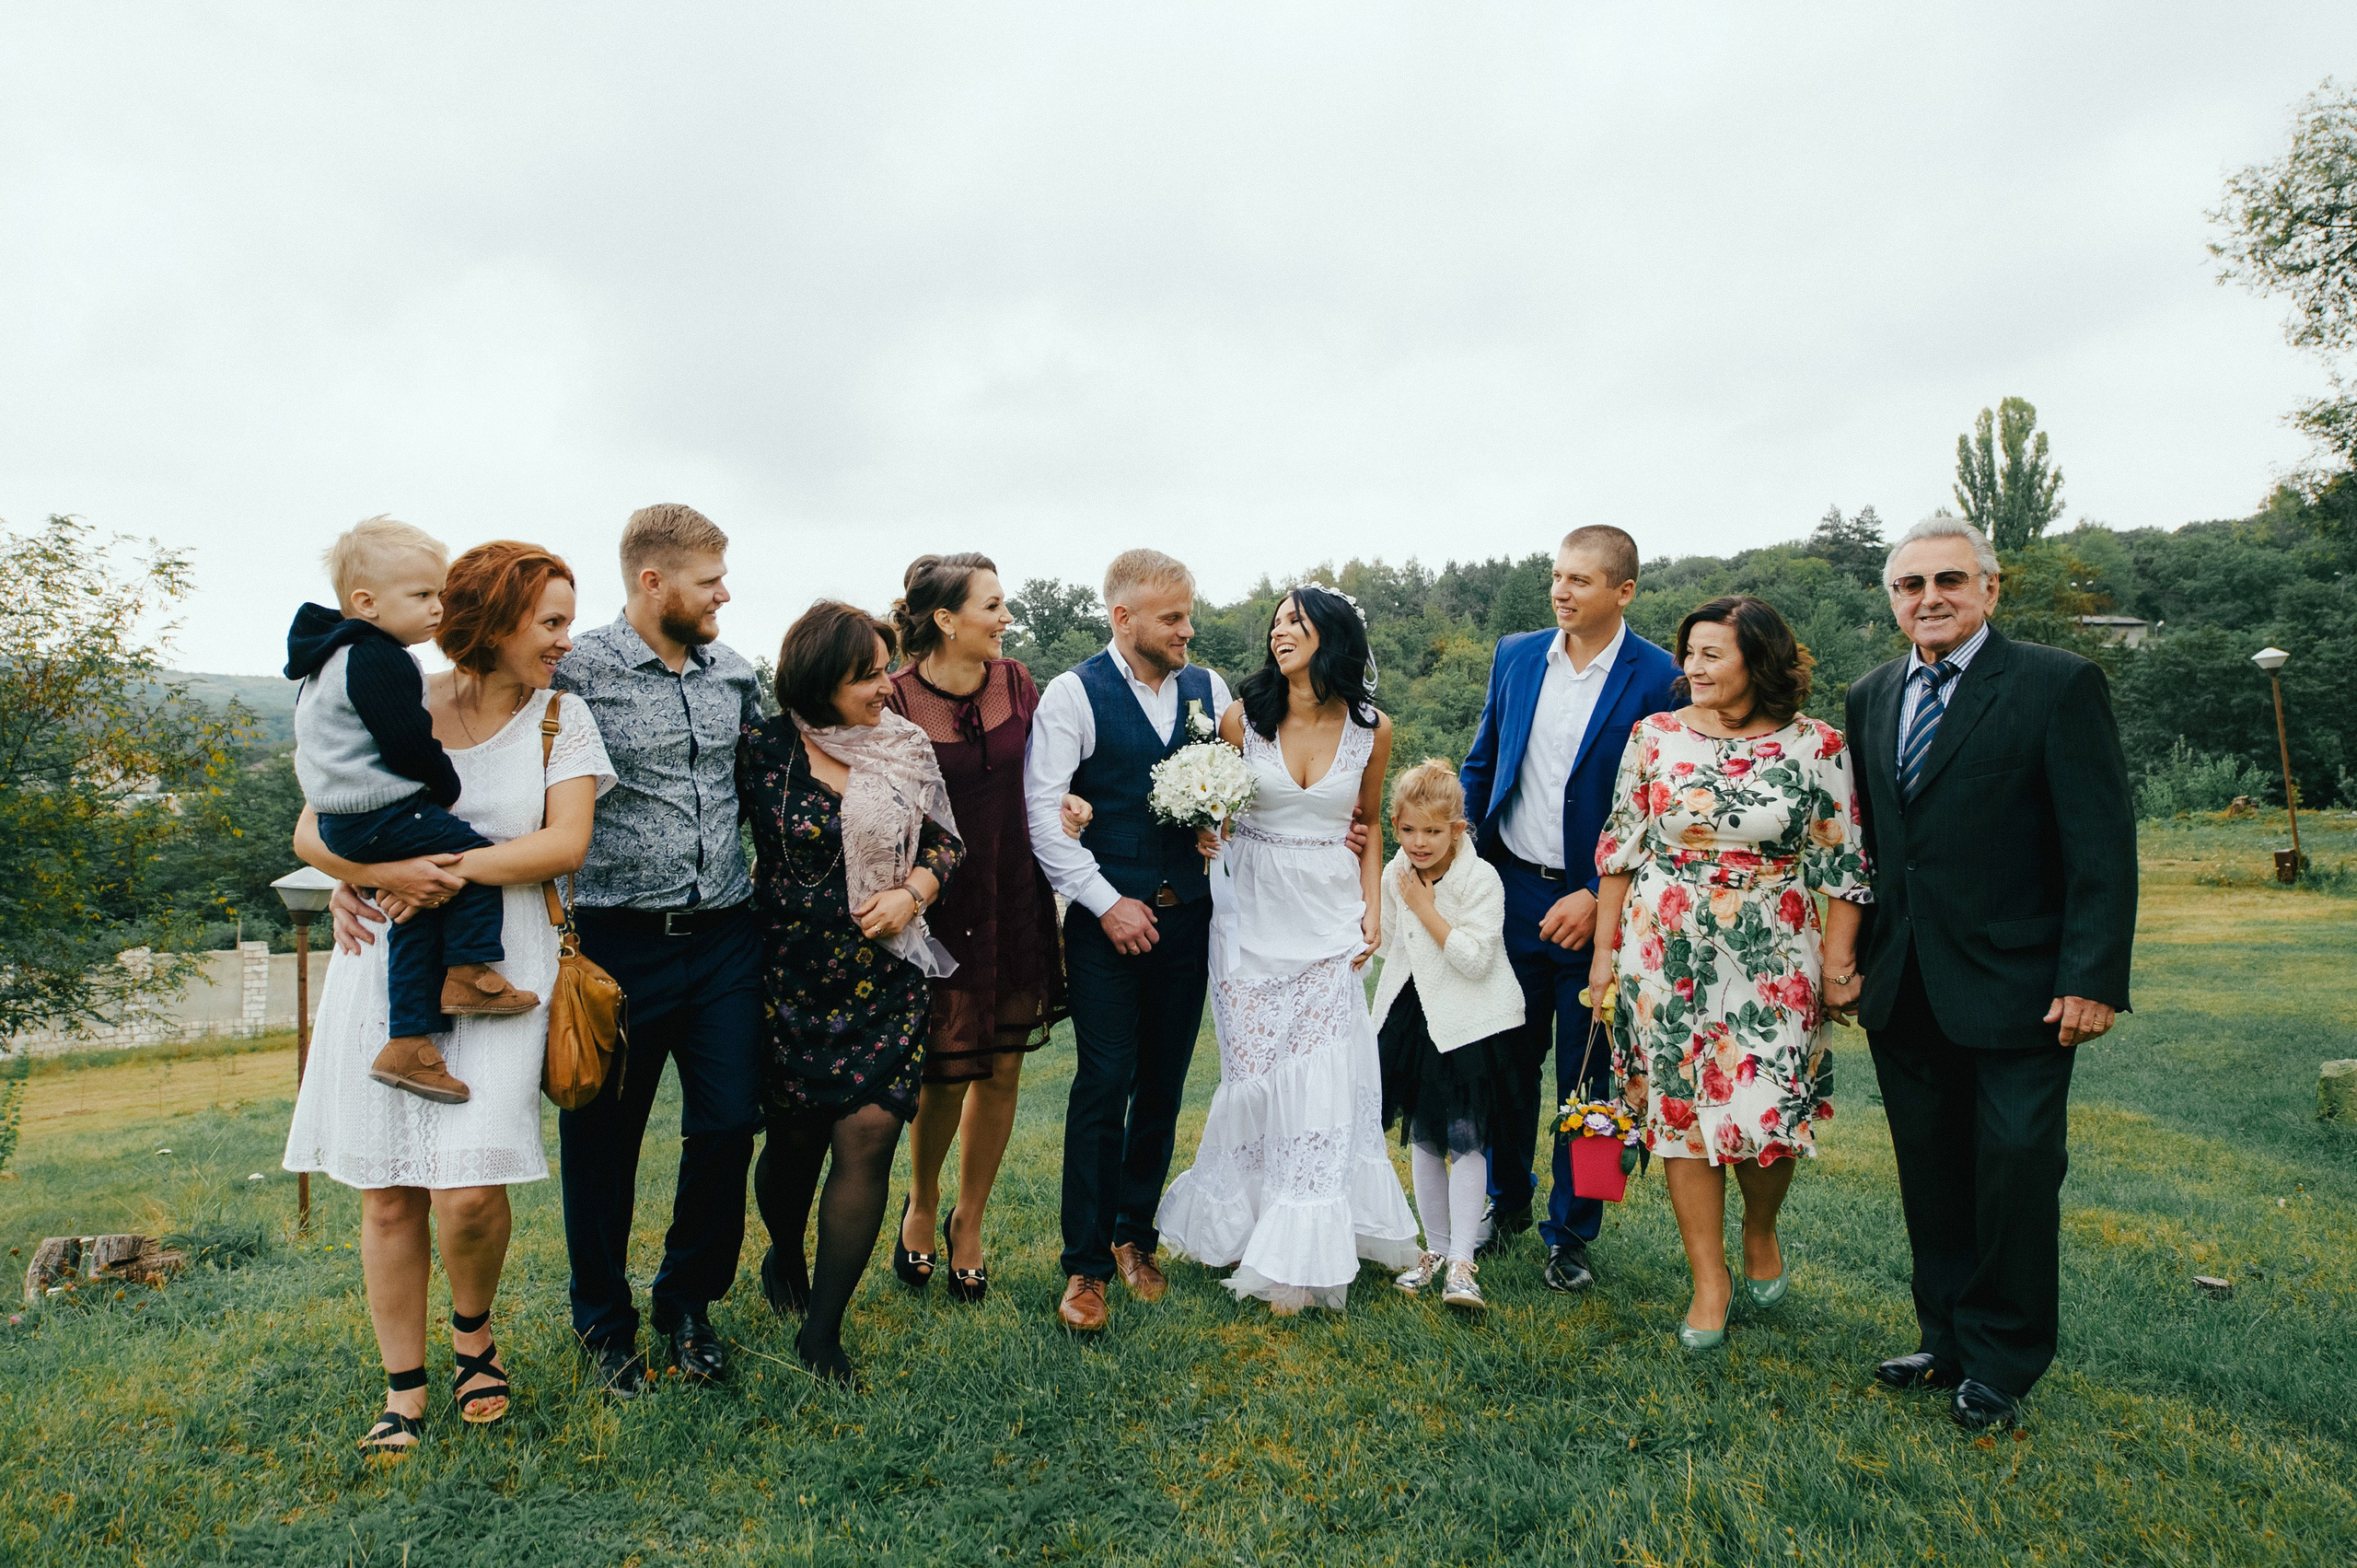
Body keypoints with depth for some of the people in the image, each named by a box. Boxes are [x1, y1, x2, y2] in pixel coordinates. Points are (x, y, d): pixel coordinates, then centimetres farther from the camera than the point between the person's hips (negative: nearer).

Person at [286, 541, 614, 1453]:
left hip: (498, 966, -1)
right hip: (388, 964, 2)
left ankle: (474, 1329, 22)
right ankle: (404, 1391, 24)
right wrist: (385, 872, -16)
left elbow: (564, 843, -7)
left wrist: (452, 869, -15)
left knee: (468, 1189, -10)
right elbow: (311, 832, 3)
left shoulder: (562, 720, 4)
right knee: (388, 1196, 7)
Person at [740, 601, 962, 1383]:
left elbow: (944, 842, 8)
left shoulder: (907, 749, 1)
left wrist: (913, 892, -8)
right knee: (795, 1137, 13)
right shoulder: (764, 748, -7)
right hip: (790, 974, -1)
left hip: (885, 975, 1)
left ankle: (822, 1328, 9)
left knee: (869, 1136, -7)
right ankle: (785, 1255, 46)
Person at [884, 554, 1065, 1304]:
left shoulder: (1015, 682, 1)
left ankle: (968, 1223, 31)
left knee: (1002, 1070, 10)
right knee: (948, 1072, 1)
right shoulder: (896, 698, -13)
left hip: (1014, 897, 5)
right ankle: (921, 1206, 33)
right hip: (936, 904, -4)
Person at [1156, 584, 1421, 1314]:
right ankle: (1243, 1223, 26)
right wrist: (1206, 836, -15)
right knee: (1258, 1072, 4)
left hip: (1330, 917, 1)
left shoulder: (1372, 731, -1)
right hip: (1254, 913, 0)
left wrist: (1372, 909, 3)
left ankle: (1297, 1256, 13)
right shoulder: (1243, 718, -4)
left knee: (1321, 1077, 1)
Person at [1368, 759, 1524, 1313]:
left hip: (1468, 1025, -6)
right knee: (1421, 1138, 12)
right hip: (1412, 1018, 6)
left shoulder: (1480, 878, -14)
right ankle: (1436, 1247, 26)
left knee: (1465, 1139, -6)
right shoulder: (1394, 877, 4)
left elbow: (1475, 958, -22)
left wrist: (1425, 908, -20)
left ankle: (1461, 1263, 0)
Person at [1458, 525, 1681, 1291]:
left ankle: (1572, 1233, 27)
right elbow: (1480, 765, 11)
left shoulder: (1659, 678, -9)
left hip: (1596, 905, -3)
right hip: (1511, 890, 4)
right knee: (1510, 1059, 15)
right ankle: (1506, 1205, 35)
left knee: (1585, 1076, 9)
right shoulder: (1515, 655, 4)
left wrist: (1598, 898, -14)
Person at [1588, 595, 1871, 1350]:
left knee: (1769, 1110, 1)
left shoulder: (1817, 747, -2)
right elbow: (1620, 848, 4)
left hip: (1773, 964, -1)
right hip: (1667, 957, 1)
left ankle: (1760, 1232, 34)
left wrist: (1837, 962, -2)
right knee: (1681, 1111, 4)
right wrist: (1605, 948, 4)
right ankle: (1710, 1281, 20)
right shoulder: (1655, 737, 0)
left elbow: (1842, 864, 1)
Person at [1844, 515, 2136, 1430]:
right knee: (1932, 1181, 14)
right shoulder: (1870, 699, 10)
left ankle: (2002, 1364, 21)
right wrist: (1846, 958, 8)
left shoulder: (2058, 685, -6)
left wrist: (2093, 977, -15)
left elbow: (2102, 842, -10)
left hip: (2016, 991, -5)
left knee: (2015, 1176, 3)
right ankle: (1949, 1342, 29)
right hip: (1904, 993, 5)